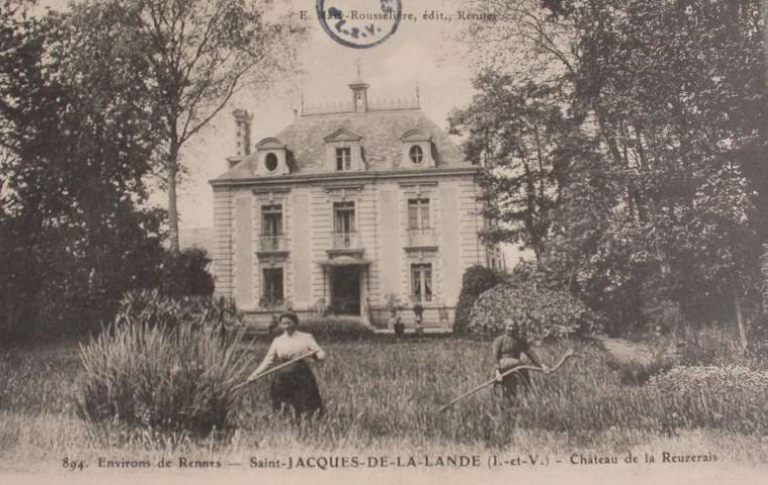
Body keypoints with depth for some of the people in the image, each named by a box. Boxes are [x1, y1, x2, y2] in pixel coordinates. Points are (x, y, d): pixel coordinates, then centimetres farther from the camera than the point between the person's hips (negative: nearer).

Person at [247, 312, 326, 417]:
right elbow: (268, 360, 11)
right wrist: (255, 374, 0)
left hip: (302, 378, -2)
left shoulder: (306, 338, 3)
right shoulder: (277, 341, 10)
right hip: (282, 380, 3)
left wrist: (316, 355, -24)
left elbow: (321, 354, 0)